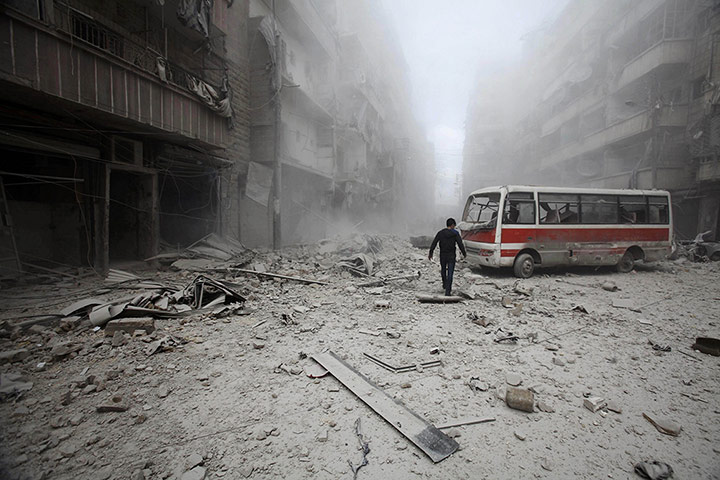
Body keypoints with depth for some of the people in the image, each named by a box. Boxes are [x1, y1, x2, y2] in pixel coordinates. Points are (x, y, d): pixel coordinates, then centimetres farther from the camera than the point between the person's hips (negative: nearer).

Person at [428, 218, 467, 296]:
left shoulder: (440, 233, -4)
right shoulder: (455, 233, -9)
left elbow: (434, 243, -8)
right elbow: (460, 244, -9)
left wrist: (430, 253, -3)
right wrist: (464, 253, 5)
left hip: (442, 255, 3)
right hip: (451, 256, -2)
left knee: (443, 270, 25)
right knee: (450, 273, 1)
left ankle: (444, 284, 47)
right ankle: (447, 291, -6)